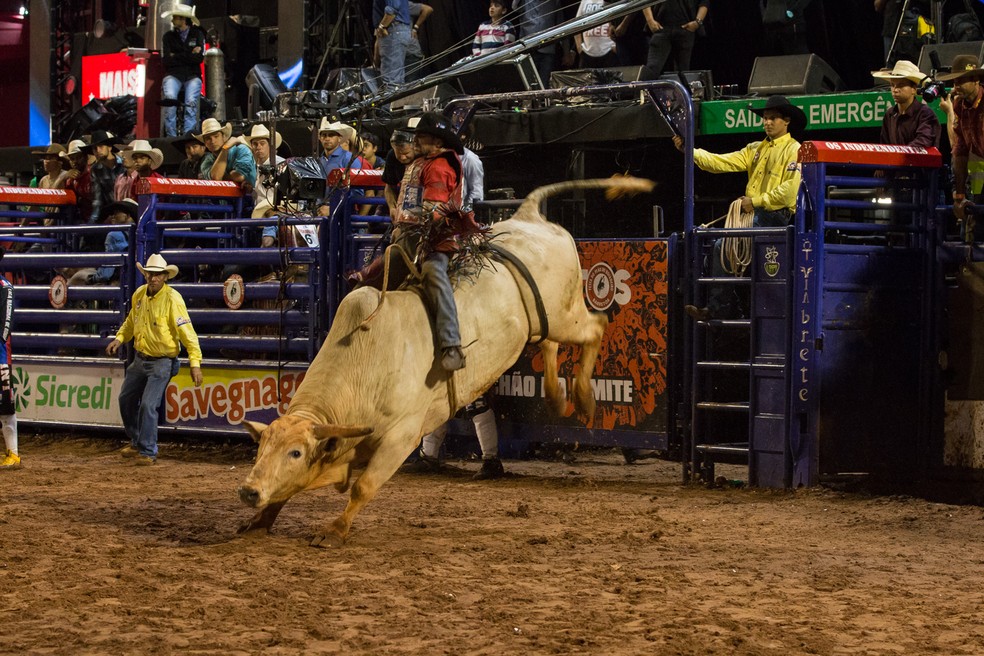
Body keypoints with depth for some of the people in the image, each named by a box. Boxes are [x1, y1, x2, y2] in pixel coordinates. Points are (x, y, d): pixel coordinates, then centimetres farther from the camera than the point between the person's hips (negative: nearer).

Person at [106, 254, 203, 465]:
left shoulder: (172, 299, -20)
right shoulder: (139, 294, 1)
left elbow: (186, 331, -22)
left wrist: (195, 363, -27)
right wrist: (119, 339, 9)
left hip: (162, 362, -7)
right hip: (140, 358, 7)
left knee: (148, 405, -14)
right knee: (126, 400, 17)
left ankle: (148, 452, 0)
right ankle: (137, 443, 36)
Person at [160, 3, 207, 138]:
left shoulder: (197, 35, 8)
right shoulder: (169, 36, 11)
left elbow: (199, 58, -5)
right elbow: (166, 60, 0)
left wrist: (176, 57, -2)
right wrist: (189, 56, -3)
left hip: (192, 76, 0)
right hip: (173, 75, 0)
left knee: (191, 102, -30)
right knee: (170, 97, -31)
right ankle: (171, 136, -30)